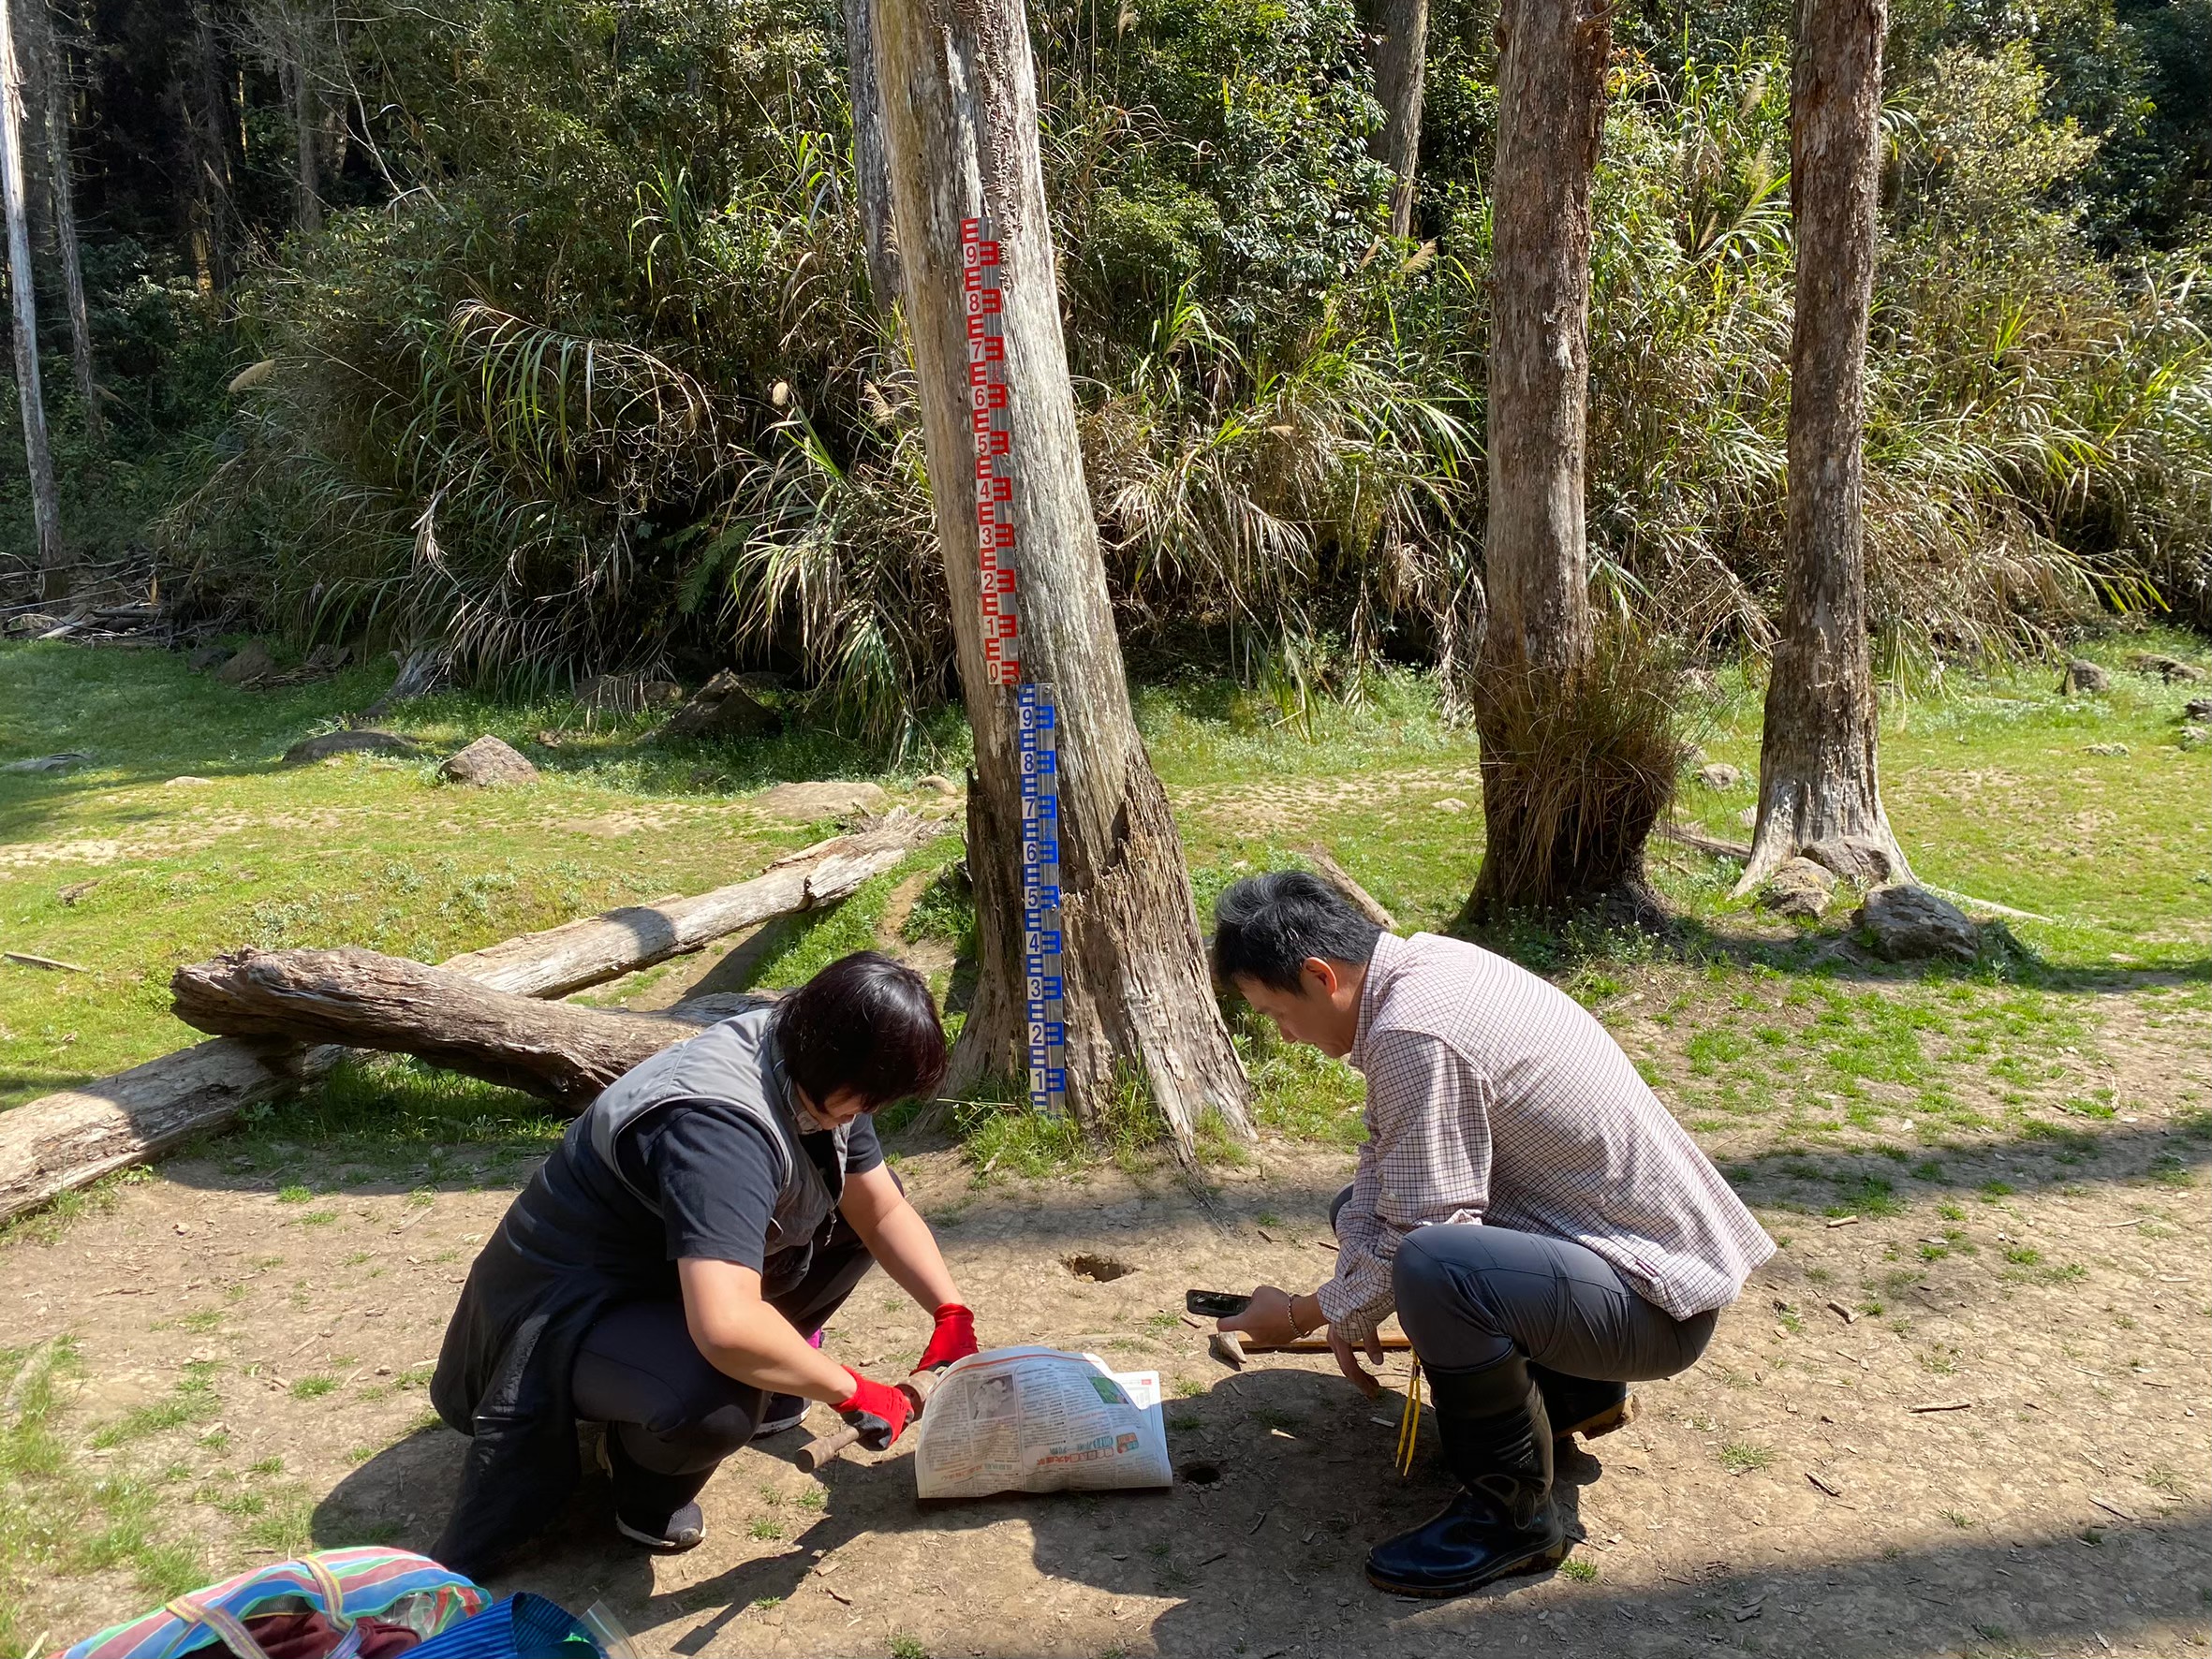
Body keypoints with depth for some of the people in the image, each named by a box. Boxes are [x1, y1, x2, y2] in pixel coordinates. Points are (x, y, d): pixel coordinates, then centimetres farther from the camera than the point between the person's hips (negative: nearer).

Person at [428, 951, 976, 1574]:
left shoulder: (811, 1074, -9)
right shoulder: (721, 1125, -38)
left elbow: (884, 1209, 3)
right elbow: (726, 1328, -49)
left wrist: (952, 1313, -8)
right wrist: (850, 1391, -34)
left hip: (672, 1268, 9)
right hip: (566, 1310, -9)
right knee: (715, 1399, -39)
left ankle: (767, 1385, 12)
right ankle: (646, 1469, -4)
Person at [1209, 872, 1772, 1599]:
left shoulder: (1413, 1034, -28)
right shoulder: (1420, 962, 1)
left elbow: (1421, 1246, -23)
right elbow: (1383, 1155, 9)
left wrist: (1304, 1315, -7)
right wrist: (1352, 1309, 3)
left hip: (1657, 1301, -10)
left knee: (1432, 1269, -36)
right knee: (1364, 1209, 17)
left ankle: (1512, 1511, -9)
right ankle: (1574, 1392, 22)